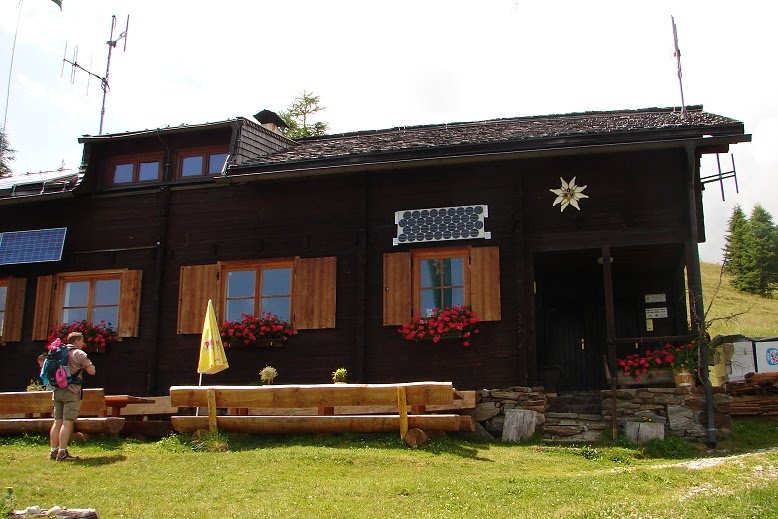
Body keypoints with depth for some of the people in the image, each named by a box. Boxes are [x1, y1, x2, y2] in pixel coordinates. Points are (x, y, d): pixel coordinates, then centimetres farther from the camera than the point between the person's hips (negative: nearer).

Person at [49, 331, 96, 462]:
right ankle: (62, 453, -11)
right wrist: (86, 365, 11)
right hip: (72, 392, -7)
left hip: (57, 391, 7)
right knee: (67, 422, -8)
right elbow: (92, 371, -7)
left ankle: (54, 451, 11)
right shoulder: (79, 354, -6)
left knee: (58, 421, 9)